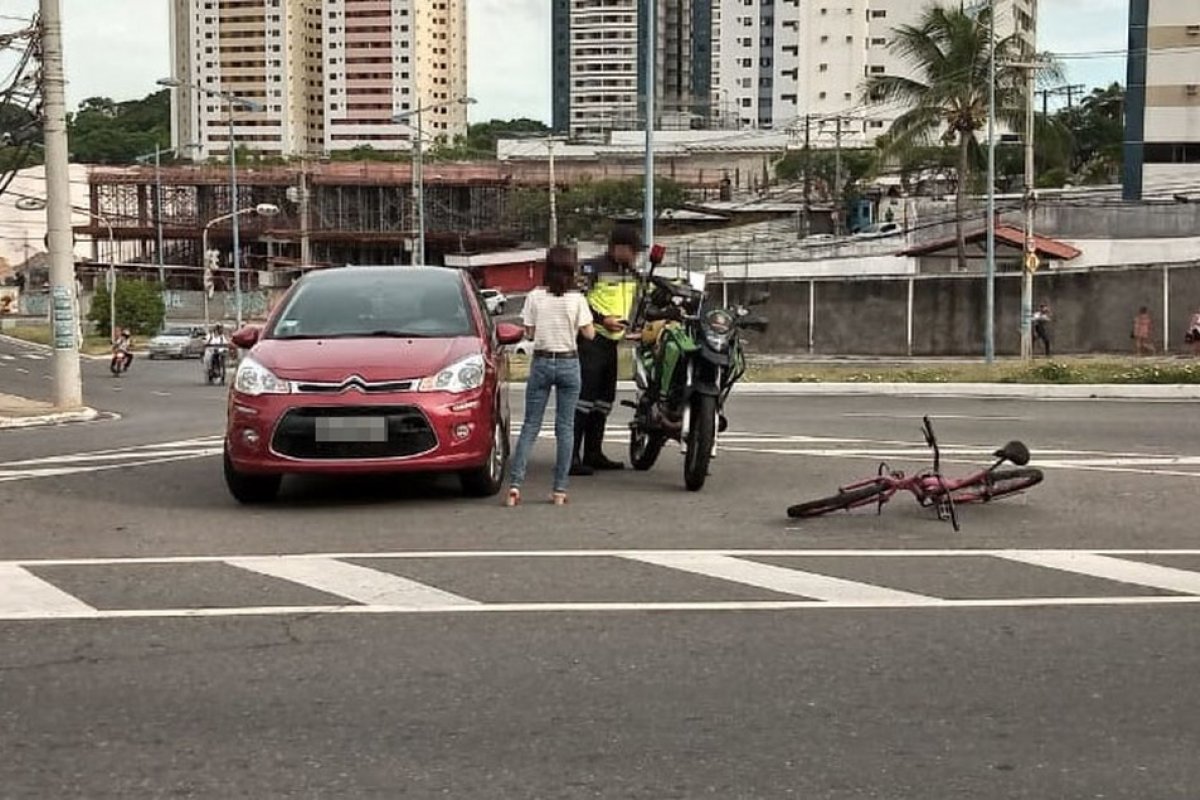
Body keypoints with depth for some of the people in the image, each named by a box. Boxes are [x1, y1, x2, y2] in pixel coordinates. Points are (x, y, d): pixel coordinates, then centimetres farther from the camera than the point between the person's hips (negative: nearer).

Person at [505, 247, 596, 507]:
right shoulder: (577, 299, -7)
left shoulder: (535, 297, -4)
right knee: (565, 427, 5)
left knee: (530, 426, 5)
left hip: (541, 362, 1)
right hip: (568, 363, -1)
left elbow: (529, 333, 0)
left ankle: (515, 484, -6)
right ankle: (560, 490, 5)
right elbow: (589, 334, -5)